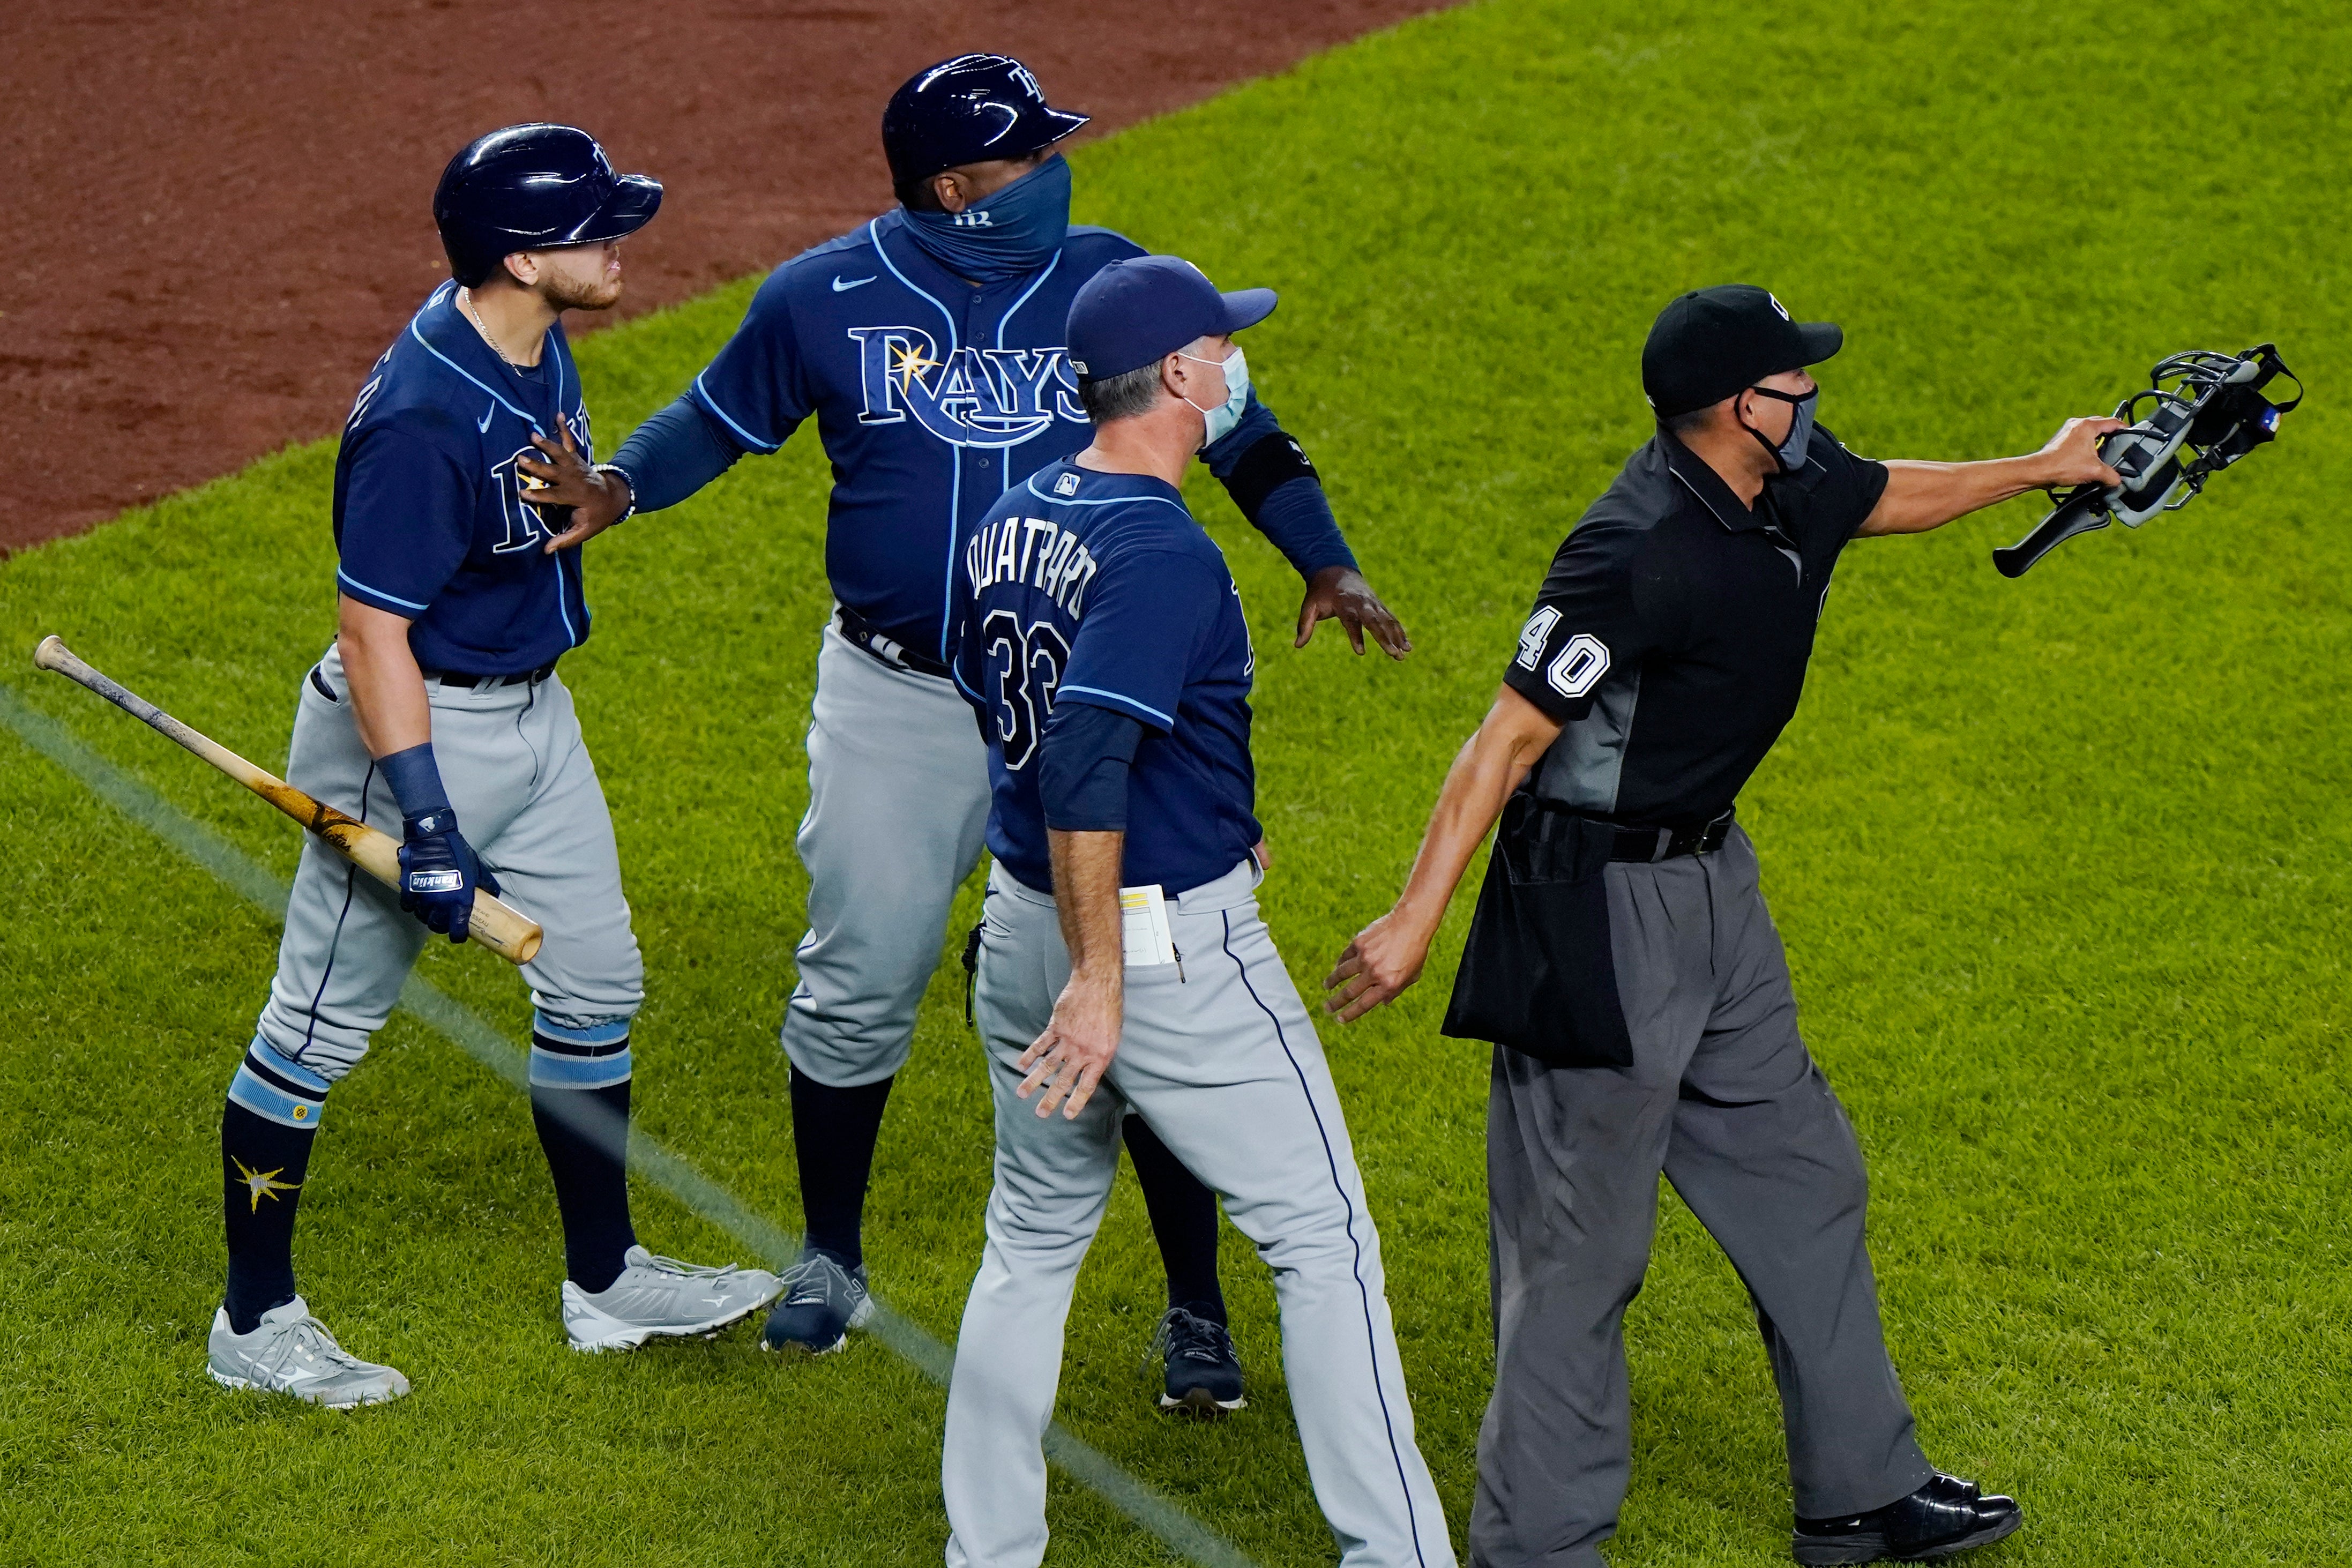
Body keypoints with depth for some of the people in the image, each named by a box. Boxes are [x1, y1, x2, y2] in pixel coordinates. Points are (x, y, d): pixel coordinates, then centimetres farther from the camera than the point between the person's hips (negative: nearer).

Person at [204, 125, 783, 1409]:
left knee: (596, 986, 17)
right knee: (322, 1024, 2)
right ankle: (256, 1324, 14)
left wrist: (589, 498, 1)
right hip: (420, 726, -10)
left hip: (534, 713, 10)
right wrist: (427, 821, -29)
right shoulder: (425, 415, -28)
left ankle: (605, 1280, 32)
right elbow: (372, 627, -27)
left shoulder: (538, 345, 0)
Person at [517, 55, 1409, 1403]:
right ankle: (832, 1261, 33)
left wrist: (1327, 565, -12)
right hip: (896, 706, 1)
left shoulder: (1109, 282, -5)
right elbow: (722, 417, 10)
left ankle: (1198, 1310, 8)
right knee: (857, 984, 11)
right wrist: (619, 488, -8)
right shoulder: (826, 300, -5)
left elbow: (1237, 428, 2)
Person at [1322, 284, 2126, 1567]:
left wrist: (2043, 468, 38)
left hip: (1712, 883, 10)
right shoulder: (1639, 553, -28)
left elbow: (1889, 496, 24)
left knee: (1800, 1180, 18)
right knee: (1581, 1241, -1)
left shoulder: (1789, 484, -1)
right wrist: (1415, 920, -25)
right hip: (1598, 910, -10)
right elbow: (1509, 738, -25)